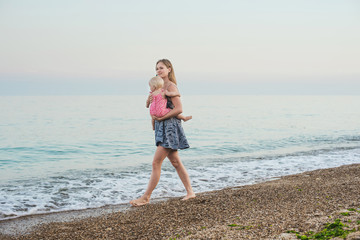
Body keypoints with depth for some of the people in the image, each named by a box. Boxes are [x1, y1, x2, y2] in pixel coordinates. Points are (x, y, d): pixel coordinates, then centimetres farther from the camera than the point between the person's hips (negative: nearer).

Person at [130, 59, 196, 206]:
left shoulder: (171, 87, -11)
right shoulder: (161, 87, 16)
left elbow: (179, 109, -20)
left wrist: (161, 117, -18)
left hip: (170, 127, -10)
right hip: (162, 128, 10)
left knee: (156, 163, -9)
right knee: (176, 162, 12)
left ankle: (146, 197, -4)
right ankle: (190, 192, 19)